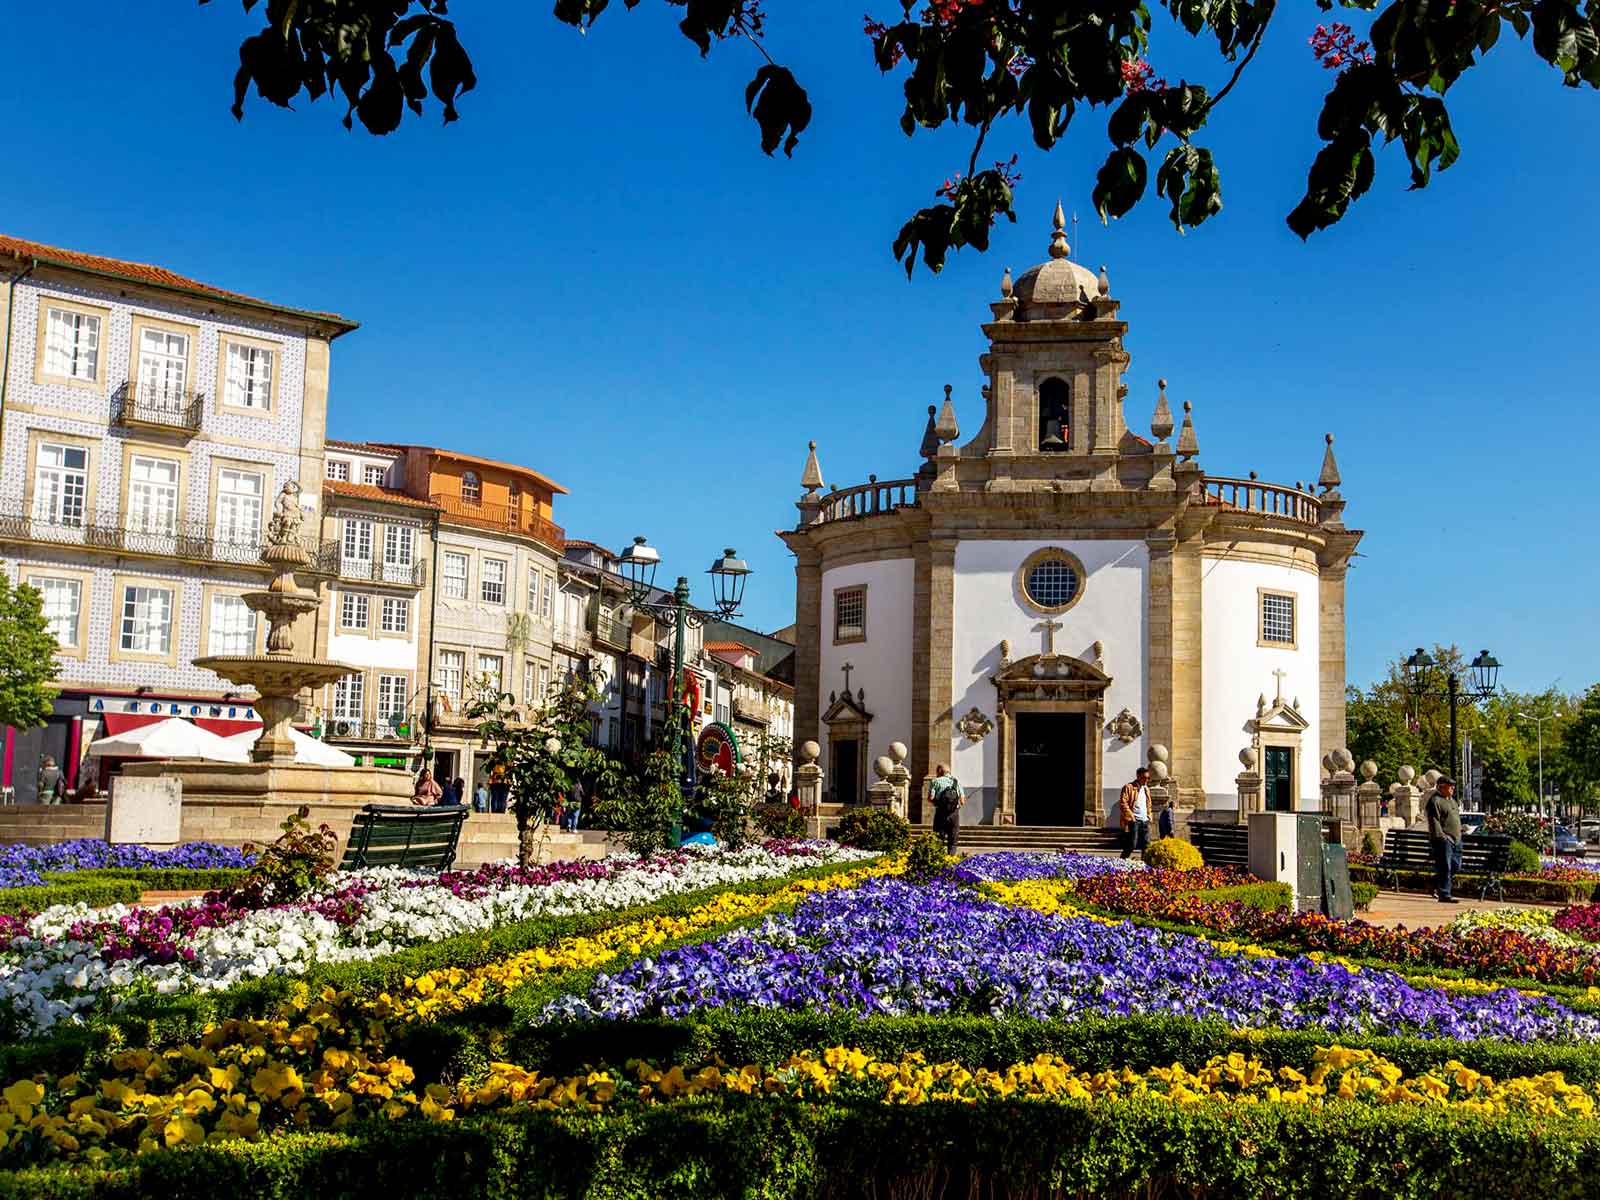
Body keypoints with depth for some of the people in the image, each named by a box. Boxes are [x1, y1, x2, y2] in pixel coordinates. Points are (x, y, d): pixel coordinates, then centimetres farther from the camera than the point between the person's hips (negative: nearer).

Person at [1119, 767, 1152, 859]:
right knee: (1131, 846, -10)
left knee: (1147, 845, 2)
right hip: (1133, 821, -7)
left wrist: (1149, 816, 15)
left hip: (1145, 821, 7)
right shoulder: (1128, 787, -2)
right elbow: (1123, 804, -9)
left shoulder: (1146, 789, 21)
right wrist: (1131, 816, -15)